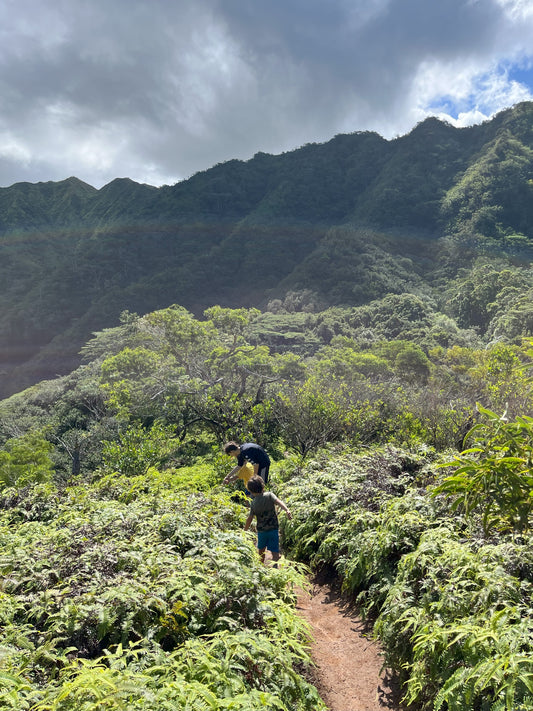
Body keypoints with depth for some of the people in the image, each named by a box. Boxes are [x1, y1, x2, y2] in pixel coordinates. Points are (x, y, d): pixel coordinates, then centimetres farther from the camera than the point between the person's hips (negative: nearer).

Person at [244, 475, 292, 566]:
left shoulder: (253, 503, -3)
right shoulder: (269, 495, -7)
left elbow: (250, 518, -4)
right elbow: (278, 501, -25)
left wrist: (244, 530, 6)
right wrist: (287, 510, -39)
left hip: (261, 530, 2)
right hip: (273, 528, -2)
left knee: (261, 549, 24)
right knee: (274, 551, -1)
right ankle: (275, 566, -22)